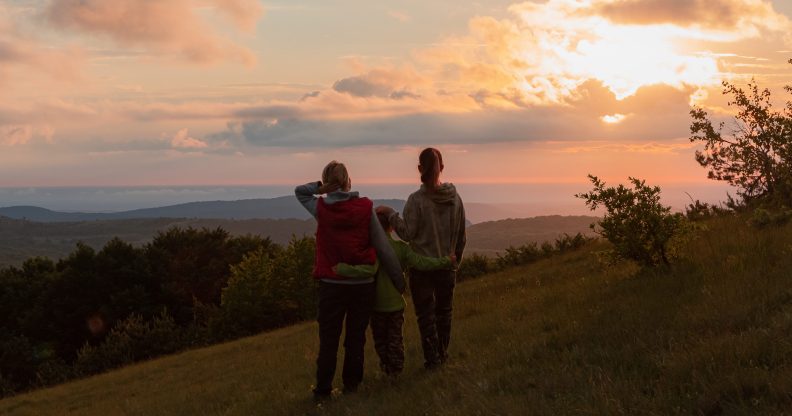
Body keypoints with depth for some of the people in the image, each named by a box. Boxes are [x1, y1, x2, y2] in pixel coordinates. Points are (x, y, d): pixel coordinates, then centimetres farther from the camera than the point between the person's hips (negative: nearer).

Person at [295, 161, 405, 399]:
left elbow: (299, 191, 17)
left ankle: (322, 389, 13)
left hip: (331, 284, 0)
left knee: (328, 339, 10)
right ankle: (351, 384, 19)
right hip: (362, 284, 0)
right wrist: (399, 281, 5)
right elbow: (383, 248, -4)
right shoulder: (365, 208, -7)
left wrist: (322, 187, -1)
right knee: (355, 338, 13)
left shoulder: (321, 208, -5)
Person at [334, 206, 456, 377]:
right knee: (396, 338, 19)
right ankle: (397, 368, 25)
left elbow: (369, 270, -36)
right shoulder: (401, 247, -10)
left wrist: (341, 269, -38)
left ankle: (386, 366, 25)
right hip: (396, 303, 3)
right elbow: (421, 263, -14)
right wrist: (446, 262, -5)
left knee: (380, 338, 16)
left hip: (378, 305, -3)